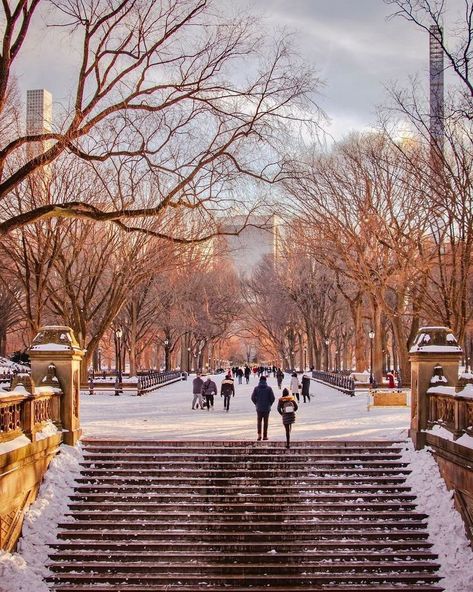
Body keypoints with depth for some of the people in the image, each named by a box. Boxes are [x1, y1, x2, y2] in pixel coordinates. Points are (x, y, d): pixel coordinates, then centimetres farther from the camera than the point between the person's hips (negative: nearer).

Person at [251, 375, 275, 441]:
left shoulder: (256, 388, -4)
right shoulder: (269, 388, -6)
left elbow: (253, 398, -4)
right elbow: (273, 398, -7)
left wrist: (256, 403, 10)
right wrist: (269, 404, 9)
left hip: (259, 408, 1)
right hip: (267, 408, -1)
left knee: (259, 421, 11)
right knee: (265, 422, 8)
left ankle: (259, 434, -5)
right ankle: (265, 436, 10)